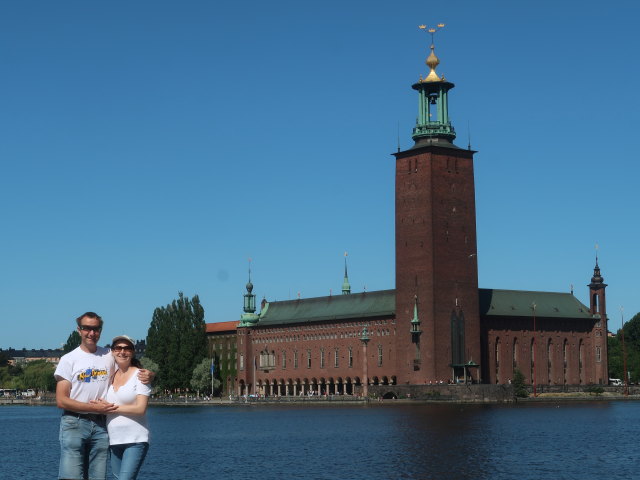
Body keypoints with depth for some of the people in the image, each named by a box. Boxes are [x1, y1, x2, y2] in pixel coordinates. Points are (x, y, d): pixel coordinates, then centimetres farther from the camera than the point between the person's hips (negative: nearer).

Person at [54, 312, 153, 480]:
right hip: (74, 423, -3)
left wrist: (148, 376, -4)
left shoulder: (110, 356, 10)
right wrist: (94, 407, -13)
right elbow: (61, 400, -4)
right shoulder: (69, 359, 1)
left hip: (101, 425, 3)